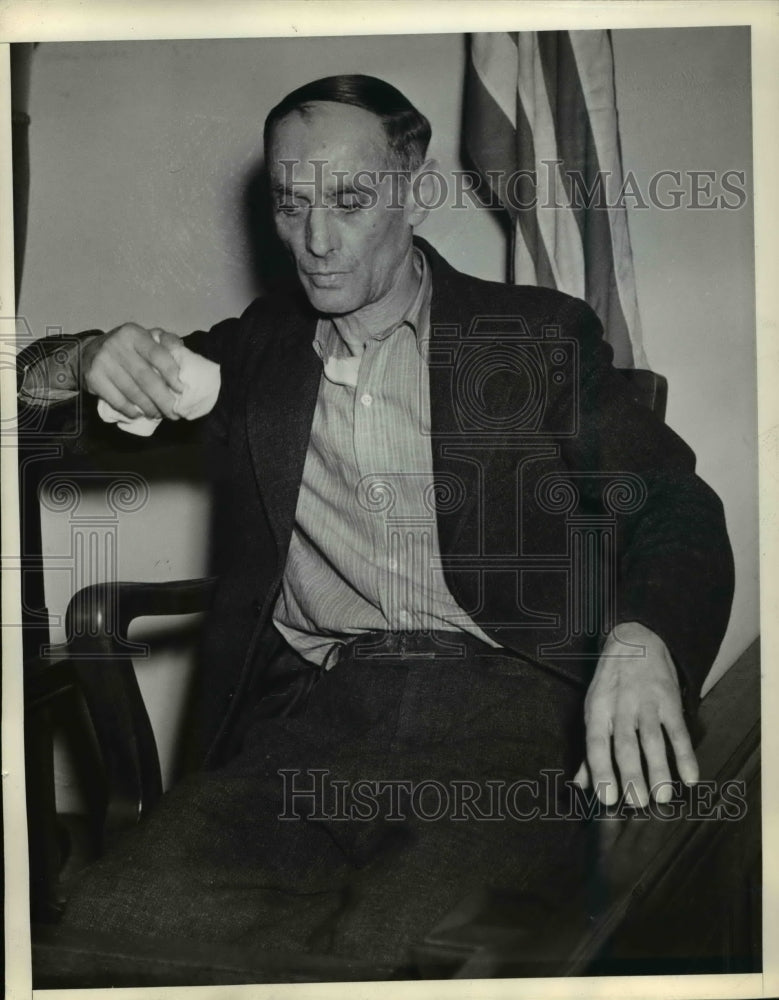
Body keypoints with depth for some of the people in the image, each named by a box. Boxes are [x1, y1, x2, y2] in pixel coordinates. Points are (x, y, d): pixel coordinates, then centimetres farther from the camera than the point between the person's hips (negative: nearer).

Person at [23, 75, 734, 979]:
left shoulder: (538, 336, 13)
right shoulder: (264, 345, 21)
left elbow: (678, 511, 5)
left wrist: (641, 643, -19)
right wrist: (97, 361, 0)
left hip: (497, 696, -3)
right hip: (309, 709, 3)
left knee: (428, 951, -33)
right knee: (111, 920, -23)